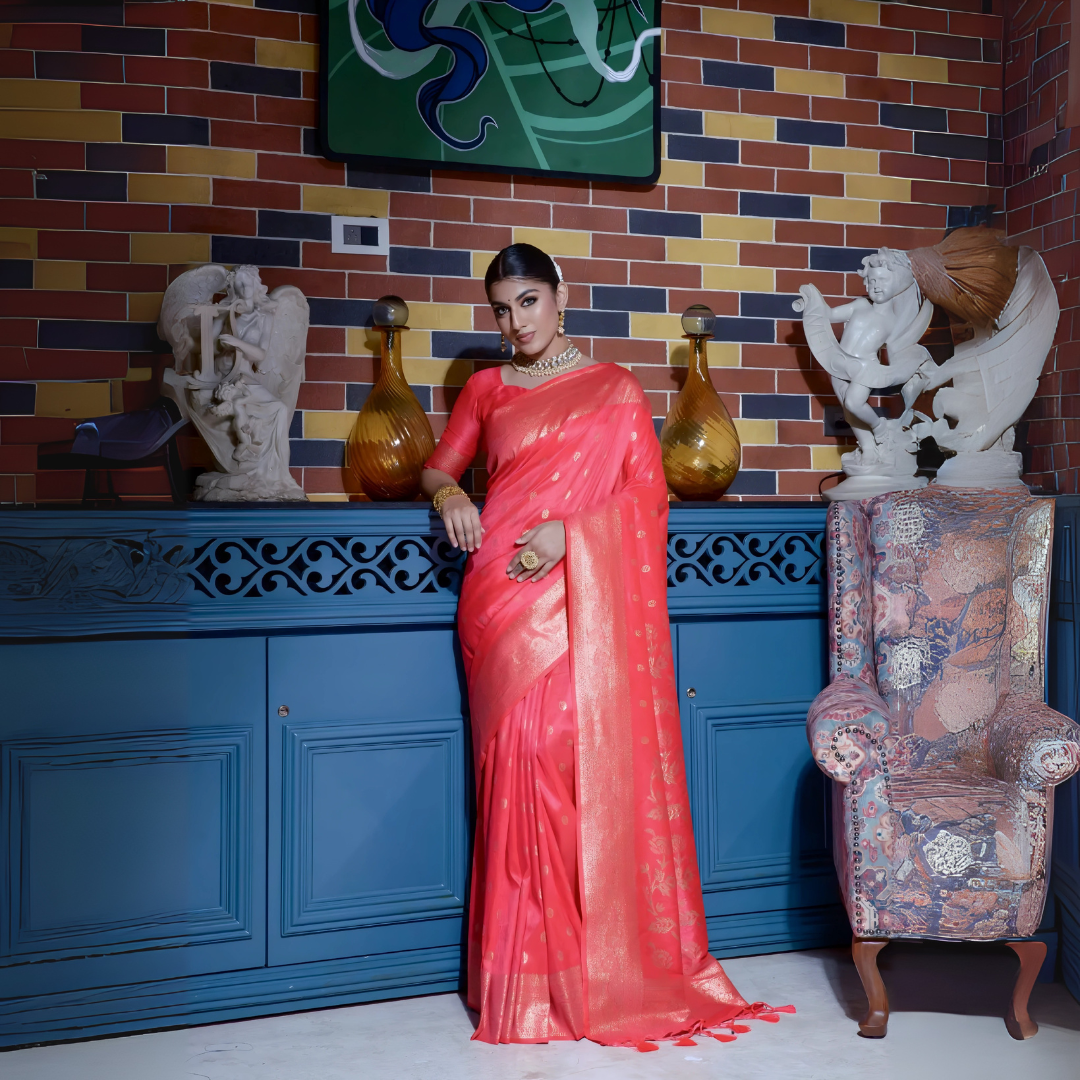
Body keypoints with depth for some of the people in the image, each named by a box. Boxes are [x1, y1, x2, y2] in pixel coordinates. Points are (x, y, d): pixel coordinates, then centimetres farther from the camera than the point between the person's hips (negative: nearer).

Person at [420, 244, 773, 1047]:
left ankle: (604, 969, 5)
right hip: (501, 599, 2)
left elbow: (649, 495, 3)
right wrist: (448, 493, -3)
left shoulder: (614, 388, 9)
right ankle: (525, 974, 7)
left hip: (582, 600, -2)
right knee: (517, 766, -2)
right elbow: (439, 465, 22)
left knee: (588, 764, -8)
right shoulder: (487, 390, 17)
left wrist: (569, 531, -12)